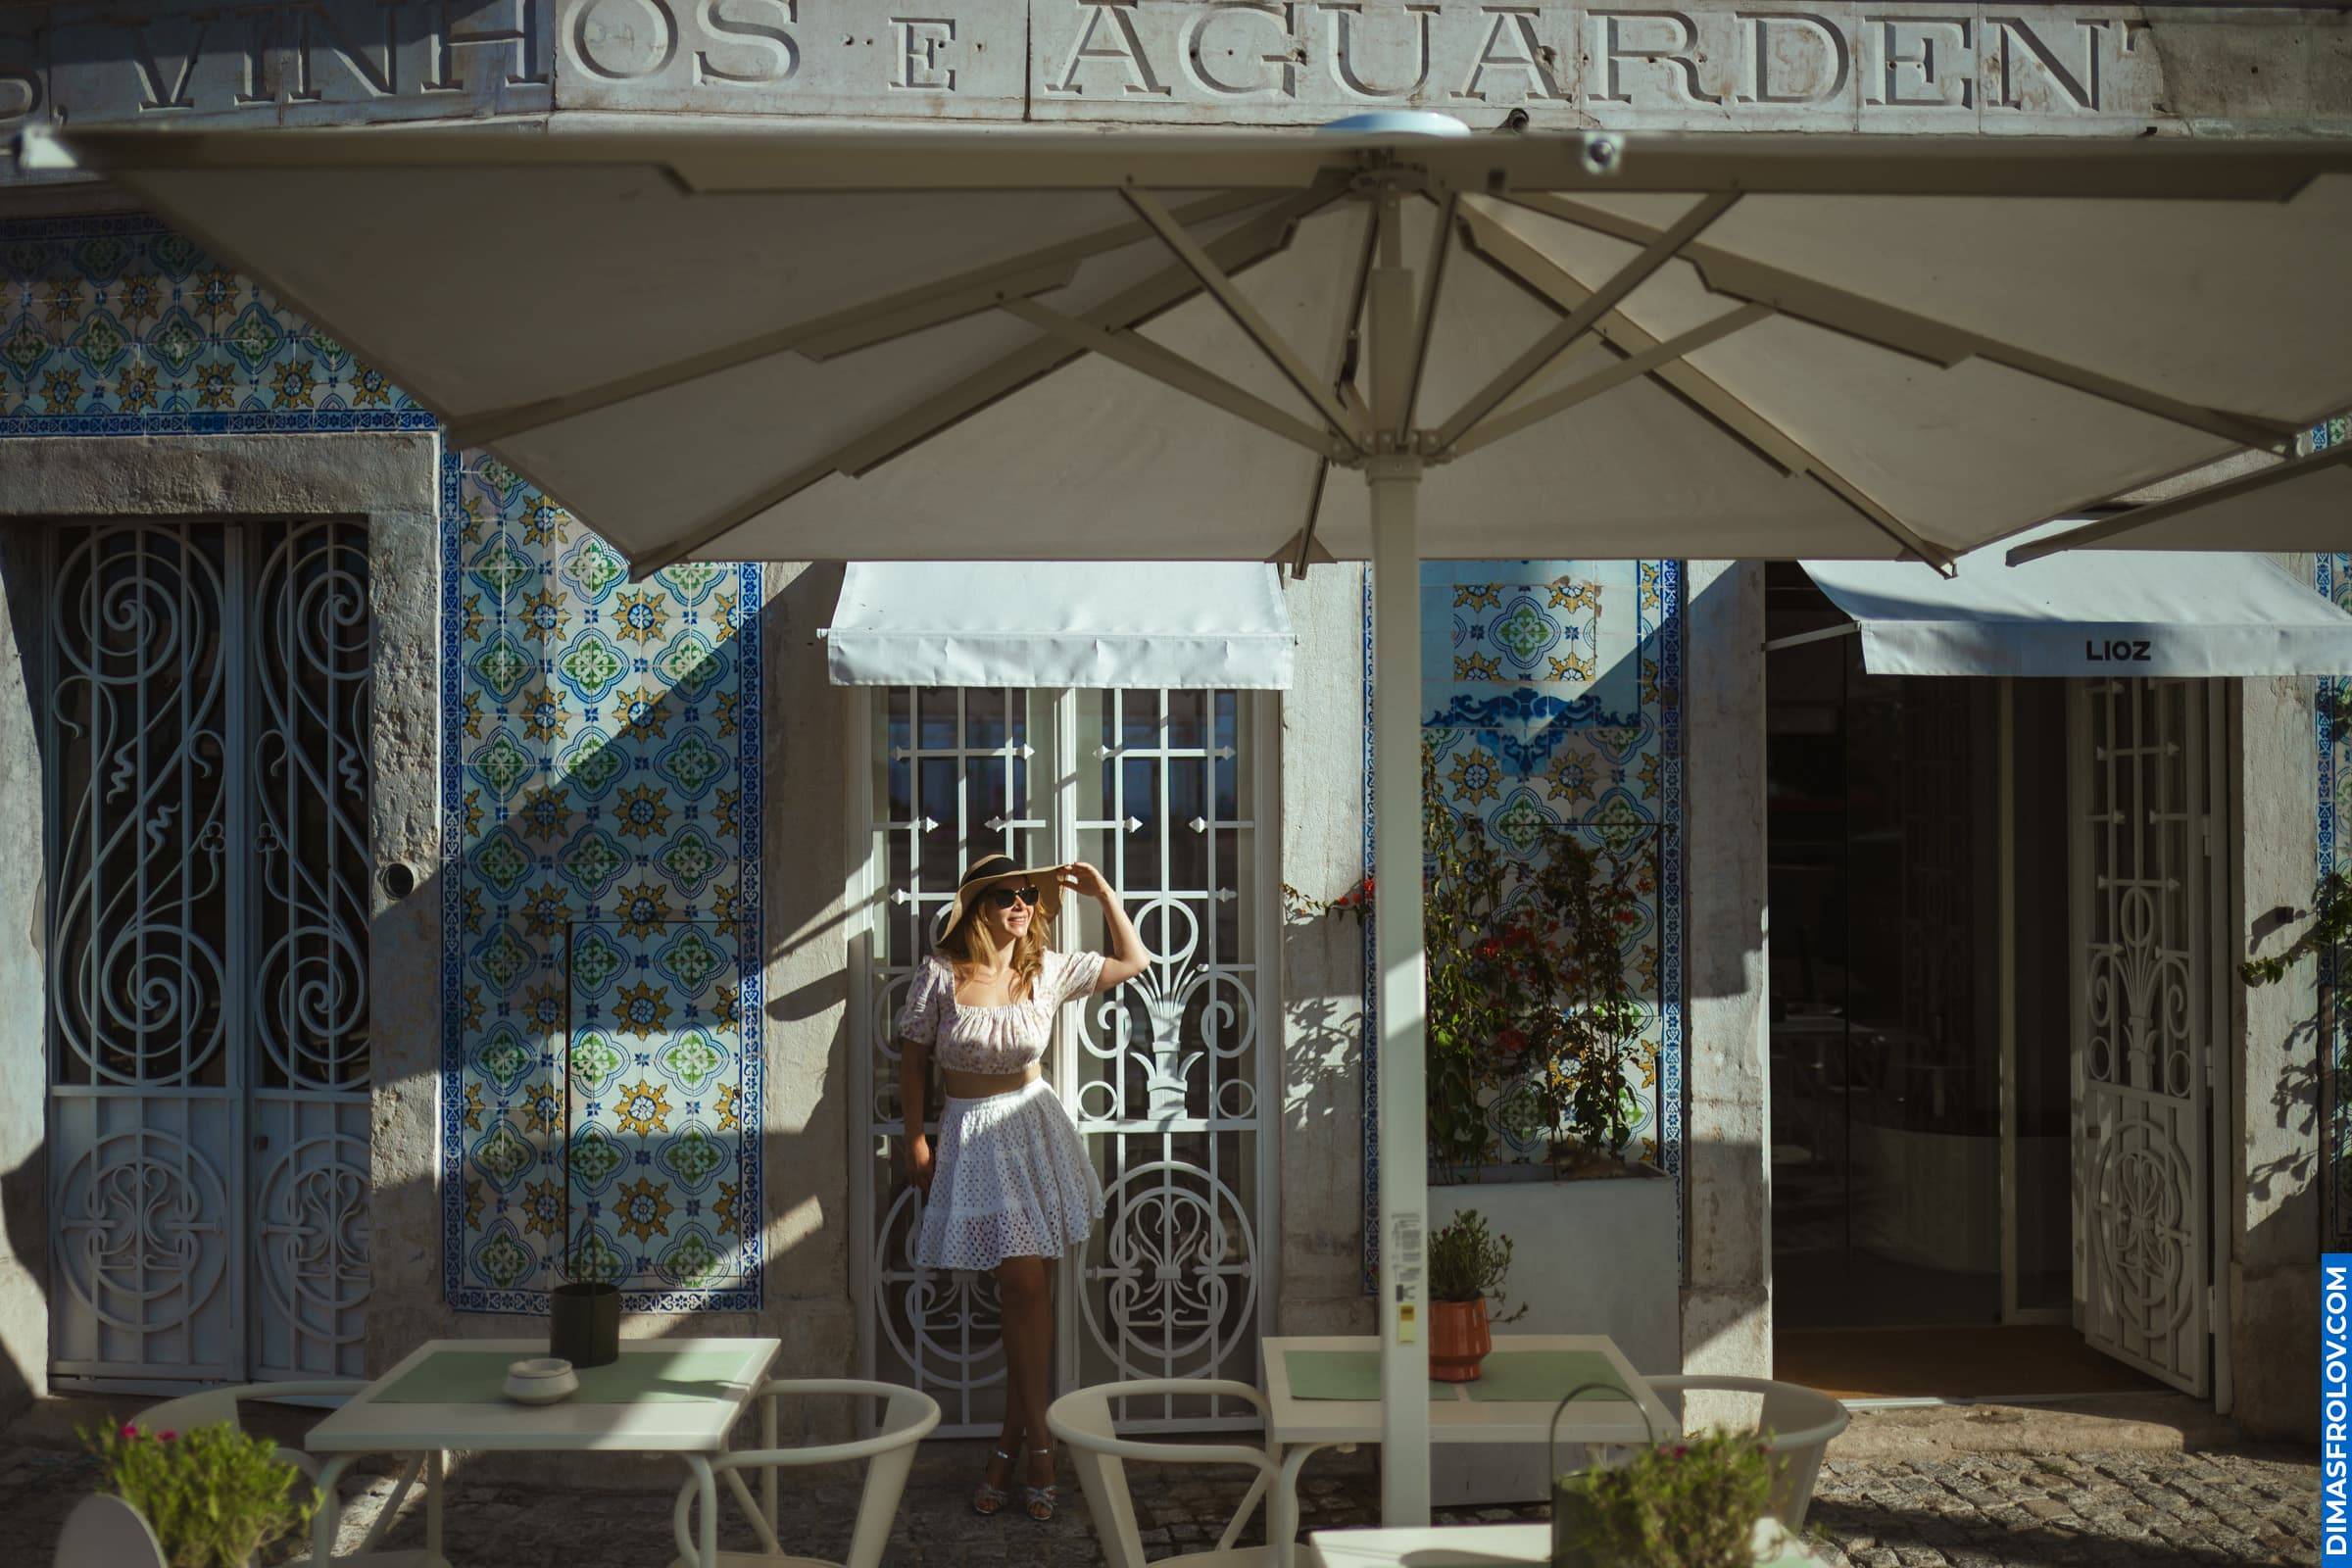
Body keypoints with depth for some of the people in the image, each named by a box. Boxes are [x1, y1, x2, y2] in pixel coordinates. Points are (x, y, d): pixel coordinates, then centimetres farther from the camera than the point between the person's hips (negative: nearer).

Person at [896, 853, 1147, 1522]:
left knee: (1025, 1293, 2)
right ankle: (1038, 1442, 5)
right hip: (971, 1139, -3)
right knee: (1025, 1287, -7)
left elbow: (1132, 961, 11)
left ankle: (1012, 1440, 14)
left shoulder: (1047, 970, 0)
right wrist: (916, 1140, -2)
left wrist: (1102, 892, 0)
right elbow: (913, 1057, 1)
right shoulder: (939, 974, -8)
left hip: (1036, 1133, 3)